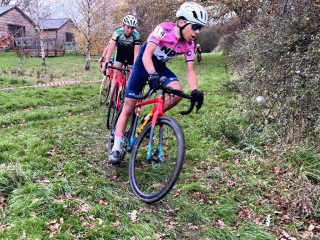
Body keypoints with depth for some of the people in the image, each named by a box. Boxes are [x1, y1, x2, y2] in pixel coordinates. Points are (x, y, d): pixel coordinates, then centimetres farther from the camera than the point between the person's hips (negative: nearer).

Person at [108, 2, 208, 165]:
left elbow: (190, 71, -13)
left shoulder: (189, 44, -12)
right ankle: (116, 148, 7)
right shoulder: (164, 29, -27)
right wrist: (152, 75, -54)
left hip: (160, 68, 5)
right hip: (143, 65, -4)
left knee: (178, 92, -25)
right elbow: (147, 55, -36)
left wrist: (195, 91, -31)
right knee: (128, 108, -5)